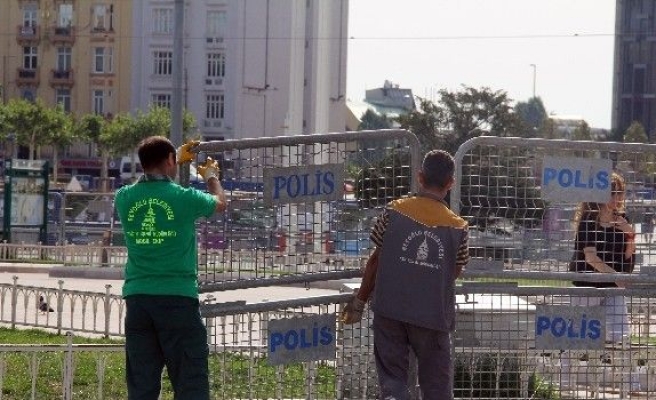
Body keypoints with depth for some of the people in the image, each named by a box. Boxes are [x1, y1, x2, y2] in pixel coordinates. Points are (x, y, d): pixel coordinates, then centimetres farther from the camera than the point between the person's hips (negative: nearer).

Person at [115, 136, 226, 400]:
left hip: (137, 299, 4)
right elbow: (220, 203, 15)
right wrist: (212, 176, 35)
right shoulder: (184, 198, -8)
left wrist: (178, 160, 37)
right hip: (178, 299, -4)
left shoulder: (124, 198, 2)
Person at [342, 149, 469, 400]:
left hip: (390, 310, 0)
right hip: (433, 314, 0)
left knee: (392, 376, 4)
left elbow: (376, 260, 3)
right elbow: (454, 273, 6)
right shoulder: (457, 227, -2)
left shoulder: (394, 212, -2)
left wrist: (360, 300, 14)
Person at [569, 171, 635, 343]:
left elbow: (628, 256, 7)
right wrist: (614, 275, -30)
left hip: (612, 286, 4)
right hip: (587, 285, -4)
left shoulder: (621, 220, 4)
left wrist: (630, 234, -10)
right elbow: (590, 256, -20)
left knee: (618, 335, -6)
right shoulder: (588, 220, -11)